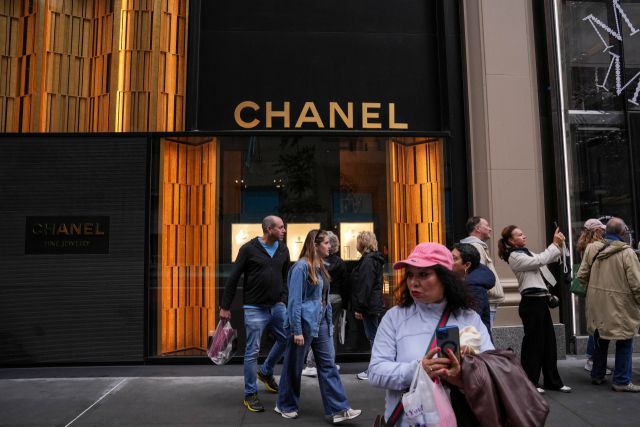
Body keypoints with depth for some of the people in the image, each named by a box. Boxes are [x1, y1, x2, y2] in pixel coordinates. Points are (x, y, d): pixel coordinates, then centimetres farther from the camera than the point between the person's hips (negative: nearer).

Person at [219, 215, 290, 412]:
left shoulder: (283, 250, 5)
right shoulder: (249, 249, -10)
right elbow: (233, 278, -7)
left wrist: (283, 299, 5)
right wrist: (225, 307, -6)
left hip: (277, 307, 5)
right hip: (254, 309, -5)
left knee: (287, 339, 7)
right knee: (252, 351, 1)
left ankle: (266, 372, 31)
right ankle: (250, 395, 17)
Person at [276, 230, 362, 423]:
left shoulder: (321, 267, 10)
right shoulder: (301, 267, -15)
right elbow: (294, 300, -17)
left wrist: (329, 323, 14)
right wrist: (296, 331, -18)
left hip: (321, 323, 8)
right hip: (304, 323, -8)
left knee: (328, 364, 6)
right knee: (294, 366, 8)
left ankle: (338, 409, 10)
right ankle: (286, 406, 26)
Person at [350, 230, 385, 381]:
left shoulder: (368, 260, -16)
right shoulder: (372, 258, 15)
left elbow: (364, 286, -21)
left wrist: (358, 308, -19)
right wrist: (359, 306, 21)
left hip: (369, 306, -10)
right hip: (375, 304, 10)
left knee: (373, 337, -3)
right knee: (374, 337, 15)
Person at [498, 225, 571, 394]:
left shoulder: (526, 252, 17)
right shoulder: (514, 256, -11)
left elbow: (546, 259, 17)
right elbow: (540, 260, -19)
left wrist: (558, 245, 4)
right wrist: (555, 244, -11)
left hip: (540, 300, 9)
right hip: (531, 302, -9)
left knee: (549, 340, 12)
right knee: (533, 342, -1)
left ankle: (553, 381, 22)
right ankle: (529, 383, 10)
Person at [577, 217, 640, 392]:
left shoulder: (591, 248, -4)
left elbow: (582, 276, 0)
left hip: (597, 305, 5)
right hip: (620, 306, -5)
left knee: (600, 340, 20)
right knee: (624, 343, 10)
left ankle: (597, 375, 31)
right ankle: (621, 381, 16)